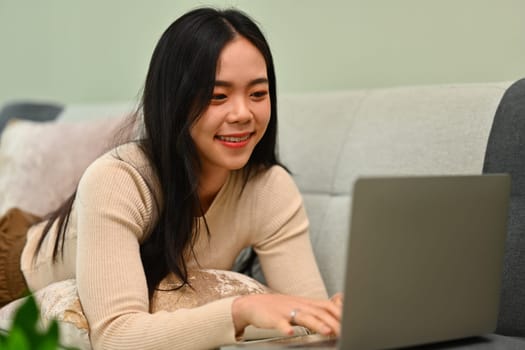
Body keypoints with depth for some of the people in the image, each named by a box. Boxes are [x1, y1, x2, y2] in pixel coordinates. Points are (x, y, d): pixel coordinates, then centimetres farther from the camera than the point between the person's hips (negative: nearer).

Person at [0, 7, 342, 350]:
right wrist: (241, 309, -55)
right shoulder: (115, 182, -35)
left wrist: (342, 318, -49)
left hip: (159, 318, 5)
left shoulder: (271, 191, -24)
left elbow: (310, 312, -27)